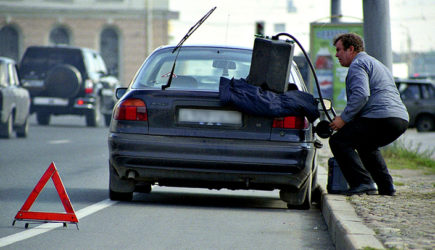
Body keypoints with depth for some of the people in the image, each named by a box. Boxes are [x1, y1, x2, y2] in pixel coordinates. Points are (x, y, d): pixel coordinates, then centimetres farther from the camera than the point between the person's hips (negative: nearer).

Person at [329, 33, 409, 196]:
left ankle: (363, 183, -18)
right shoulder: (377, 64, 33)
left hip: (381, 118, -10)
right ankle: (386, 187, 20)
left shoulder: (357, 64, 0)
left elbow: (361, 95, -17)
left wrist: (344, 118, -12)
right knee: (365, 146, 33)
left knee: (338, 141, -6)